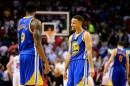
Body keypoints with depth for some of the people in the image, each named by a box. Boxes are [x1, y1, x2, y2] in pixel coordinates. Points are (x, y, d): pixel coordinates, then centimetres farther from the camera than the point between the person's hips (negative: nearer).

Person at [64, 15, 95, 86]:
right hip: (72, 64, 8)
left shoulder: (85, 35, -4)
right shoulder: (71, 37, 18)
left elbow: (89, 51, -11)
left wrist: (91, 67, -19)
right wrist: (65, 70, 17)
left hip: (82, 63, -8)